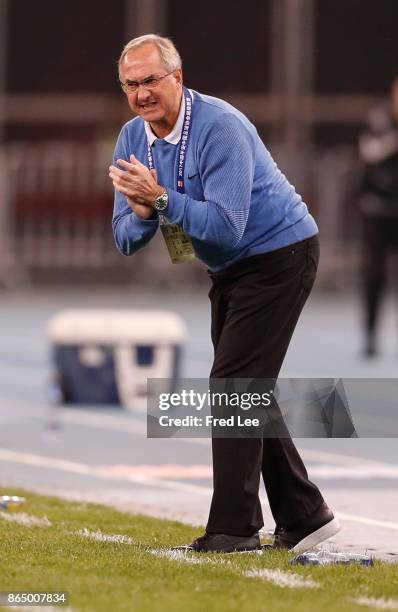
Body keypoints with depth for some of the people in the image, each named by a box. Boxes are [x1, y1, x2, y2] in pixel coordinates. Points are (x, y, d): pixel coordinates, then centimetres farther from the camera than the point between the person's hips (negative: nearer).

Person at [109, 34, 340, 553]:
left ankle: (234, 529, -13)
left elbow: (227, 227, -31)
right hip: (231, 270, 9)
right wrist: (144, 214, -23)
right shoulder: (133, 140, -1)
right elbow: (126, 241, -2)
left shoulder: (219, 127, -25)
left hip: (280, 255, -9)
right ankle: (304, 516, 21)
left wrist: (162, 199, -36)